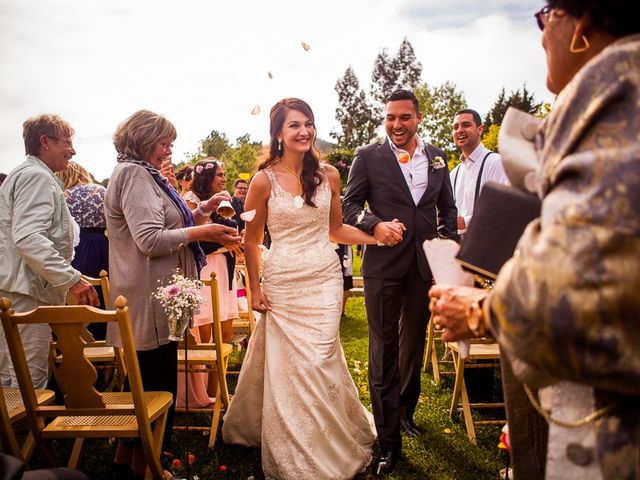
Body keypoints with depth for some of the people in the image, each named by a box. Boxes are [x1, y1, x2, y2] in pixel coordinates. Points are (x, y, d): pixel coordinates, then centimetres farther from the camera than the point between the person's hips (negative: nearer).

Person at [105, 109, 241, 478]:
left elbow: (163, 225, 18)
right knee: (158, 384, 0)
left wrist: (200, 211, 7)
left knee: (145, 381, 18)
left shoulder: (144, 175, 18)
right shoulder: (134, 175, -13)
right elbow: (151, 239, -23)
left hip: (152, 299, 10)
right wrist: (202, 232, -18)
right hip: (150, 300, -10)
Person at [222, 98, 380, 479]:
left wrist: (378, 237, 0)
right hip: (283, 283, -1)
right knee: (289, 368, 6)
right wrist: (255, 289, 1)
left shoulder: (329, 175, 2)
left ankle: (329, 448, 26)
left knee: (319, 362, 2)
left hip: (325, 279, 2)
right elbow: (252, 239, 3)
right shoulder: (264, 180, -5)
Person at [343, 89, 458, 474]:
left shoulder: (437, 157, 9)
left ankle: (405, 411, 42)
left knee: (415, 343, 19)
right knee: (384, 350, 1)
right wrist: (376, 224, -21)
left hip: (426, 264, 4)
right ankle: (389, 442, 12)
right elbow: (350, 205, -3)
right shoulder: (368, 156, -2)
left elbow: (448, 207, 13)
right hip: (384, 265, -3)